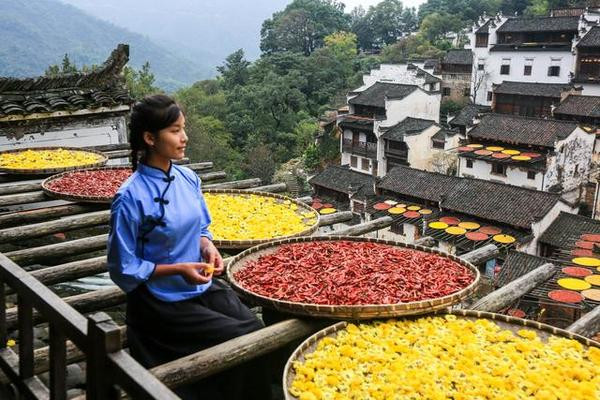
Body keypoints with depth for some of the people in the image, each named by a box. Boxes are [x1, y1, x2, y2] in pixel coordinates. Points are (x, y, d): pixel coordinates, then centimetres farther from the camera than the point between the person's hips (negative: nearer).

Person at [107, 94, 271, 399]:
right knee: (238, 340, -16)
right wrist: (178, 269, -20)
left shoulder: (188, 178, 0)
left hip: (203, 285, 6)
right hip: (162, 301, -5)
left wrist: (207, 245, -6)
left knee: (256, 328, -12)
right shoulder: (131, 198, -18)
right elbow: (124, 270, -11)